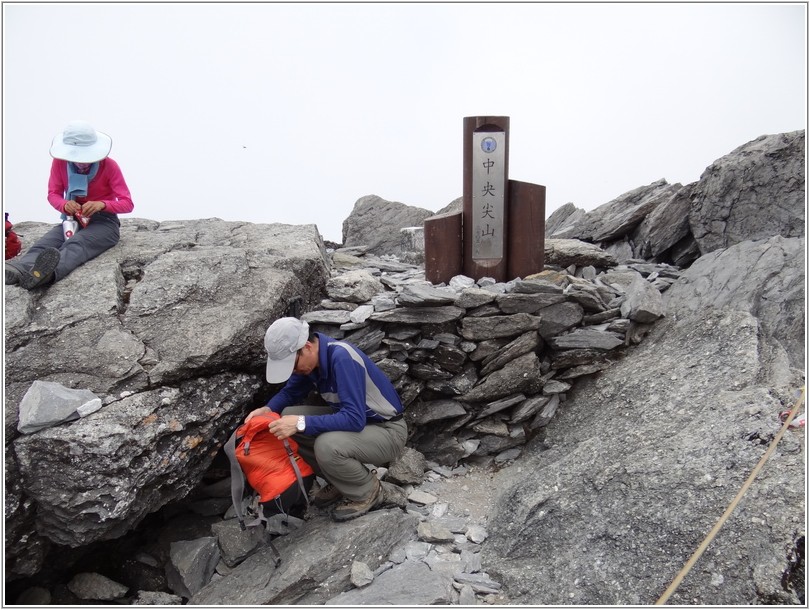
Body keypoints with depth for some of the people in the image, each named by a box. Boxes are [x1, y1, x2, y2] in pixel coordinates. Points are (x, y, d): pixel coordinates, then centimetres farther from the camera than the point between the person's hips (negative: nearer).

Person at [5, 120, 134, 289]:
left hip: (104, 222, -4)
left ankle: (43, 273, -70)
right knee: (43, 245, -30)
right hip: (72, 220, 4)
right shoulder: (59, 162, -1)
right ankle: (16, 271, -61)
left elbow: (127, 203, -12)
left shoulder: (109, 166, -10)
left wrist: (102, 204, -32)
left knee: (76, 245, -39)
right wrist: (65, 205, -22)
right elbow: (53, 194, 3)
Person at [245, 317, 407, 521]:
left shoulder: (342, 358, -30)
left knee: (327, 445, -34)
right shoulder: (307, 358, -5)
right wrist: (268, 409, -8)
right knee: (287, 418, -3)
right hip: (352, 419, 8)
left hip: (387, 431, -8)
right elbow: (290, 393, 12)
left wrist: (302, 423, -36)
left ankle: (368, 492, -3)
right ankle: (341, 479, 11)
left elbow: (355, 419, -36)